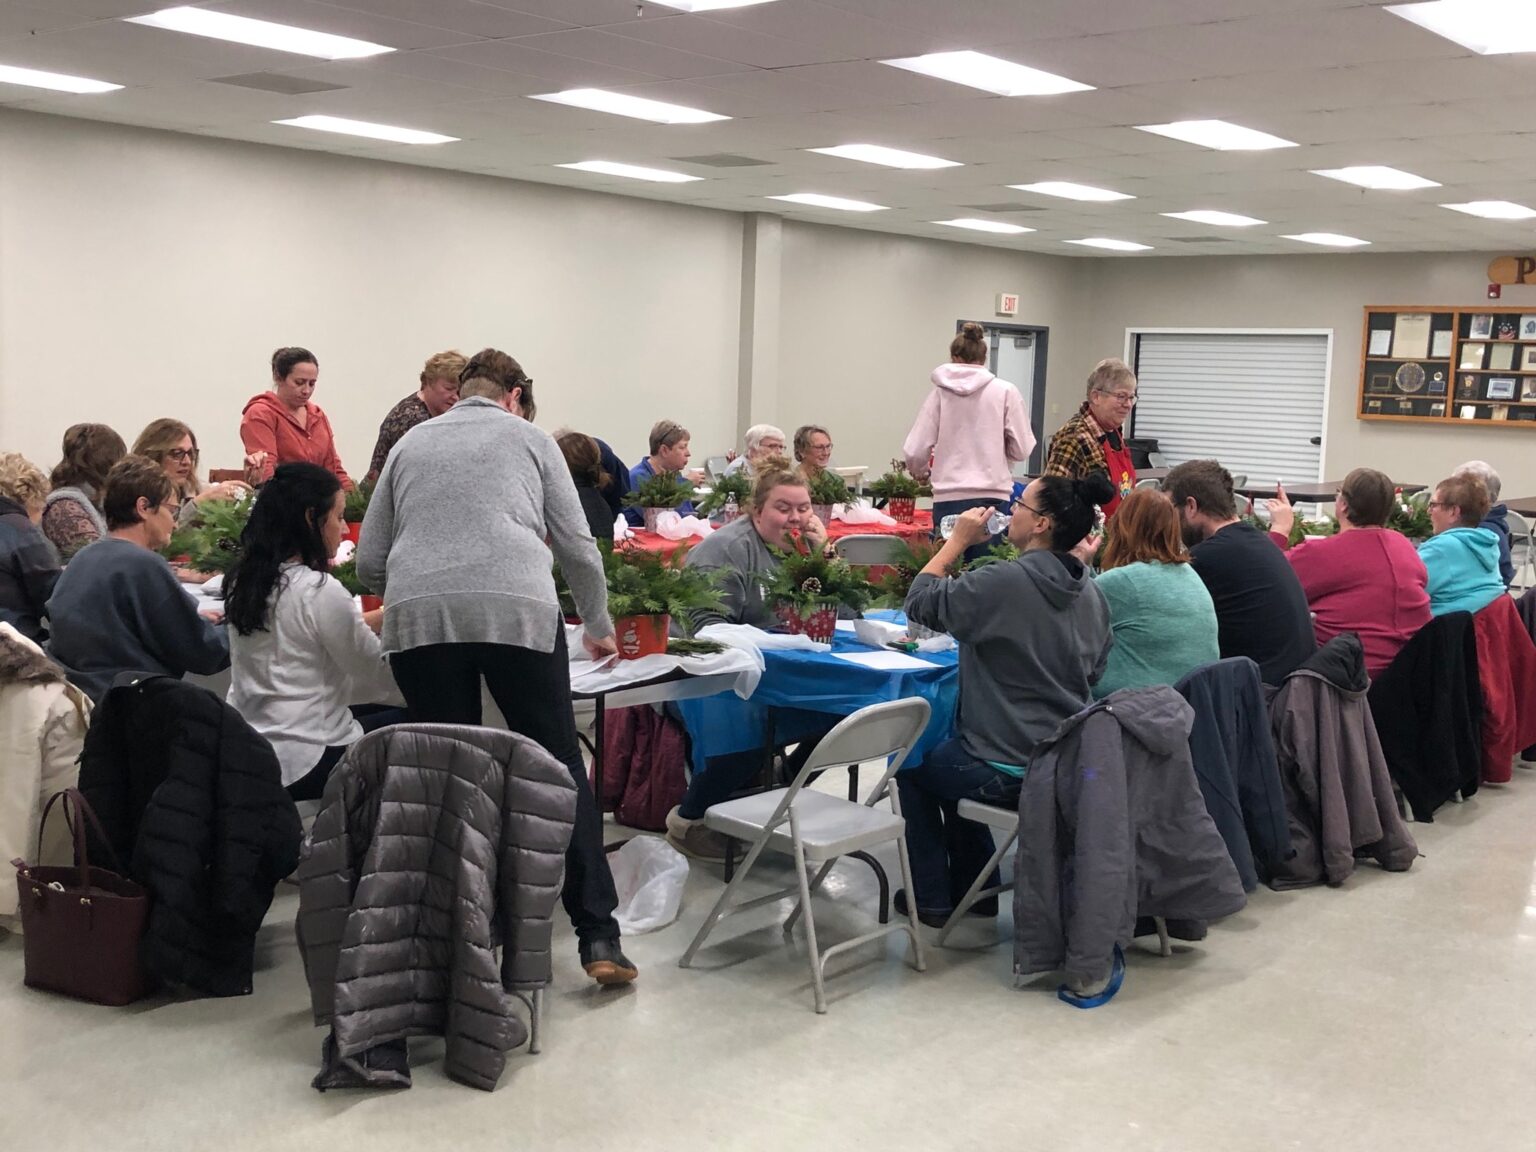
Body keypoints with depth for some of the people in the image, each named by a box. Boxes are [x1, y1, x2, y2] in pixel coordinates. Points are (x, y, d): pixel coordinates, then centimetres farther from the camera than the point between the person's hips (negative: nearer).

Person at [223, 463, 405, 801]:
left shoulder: (243, 582, 5)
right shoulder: (319, 591, -19)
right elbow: (380, 678, -9)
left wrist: (387, 615, 13)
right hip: (301, 765, -8)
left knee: (373, 714, 25)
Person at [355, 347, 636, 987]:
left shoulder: (411, 443, 27)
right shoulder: (529, 439, 22)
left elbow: (369, 562, 25)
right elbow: (577, 548, 18)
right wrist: (598, 626, 34)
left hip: (417, 616, 2)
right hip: (518, 608, -2)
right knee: (560, 770, 5)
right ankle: (598, 938, 4)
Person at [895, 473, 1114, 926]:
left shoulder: (1003, 582, -22)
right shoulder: (1091, 594, 1)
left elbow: (919, 603, -12)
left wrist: (958, 540, -3)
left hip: (1007, 771, -7)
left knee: (912, 766, 23)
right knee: (950, 759, 33)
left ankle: (931, 898, 28)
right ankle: (973, 889, 38)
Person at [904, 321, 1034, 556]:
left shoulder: (940, 393, 2)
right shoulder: (1005, 392, 0)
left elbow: (915, 452, 0)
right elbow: (1021, 449, 0)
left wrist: (921, 473, 22)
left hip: (949, 499, 1)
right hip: (993, 497, -1)